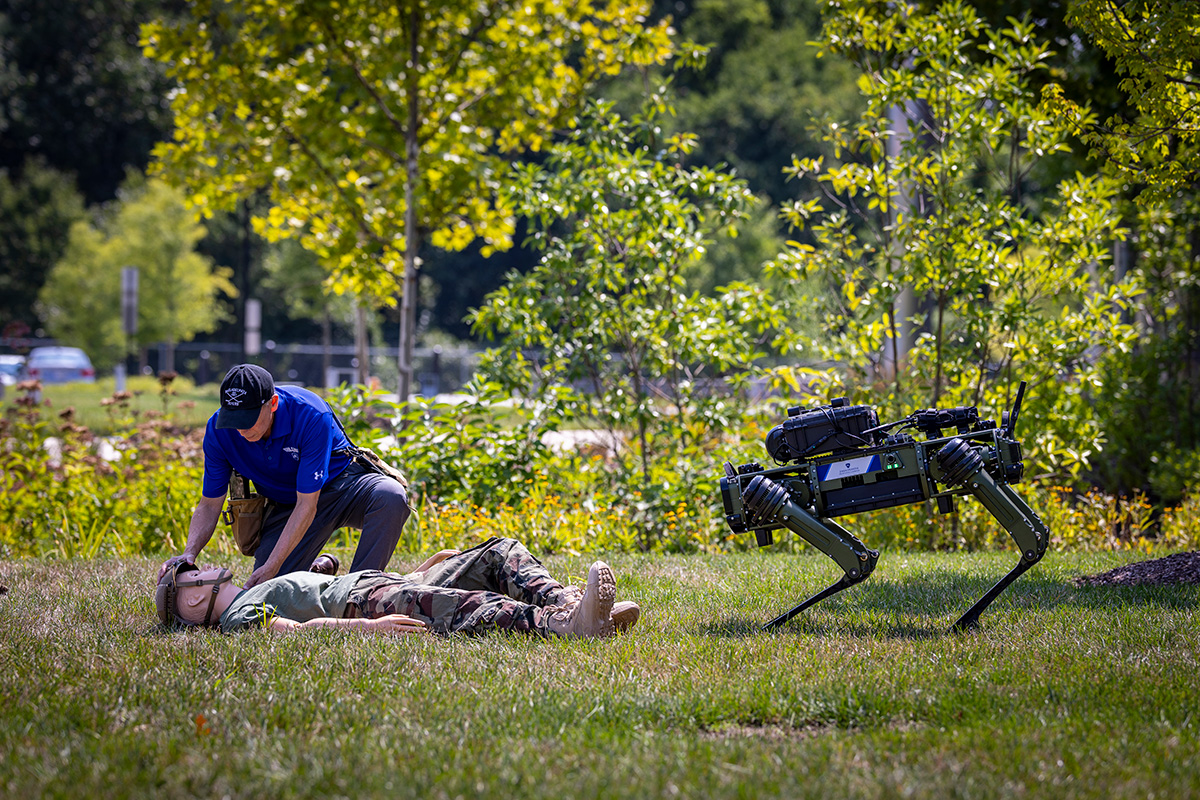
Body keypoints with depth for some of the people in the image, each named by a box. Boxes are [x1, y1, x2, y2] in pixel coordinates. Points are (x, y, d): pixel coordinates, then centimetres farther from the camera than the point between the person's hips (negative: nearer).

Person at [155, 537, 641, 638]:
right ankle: (567, 625, -57)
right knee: (457, 606, -39)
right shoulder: (237, 617, 5)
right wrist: (367, 626, -30)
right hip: (363, 602, -10)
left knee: (502, 554, -5)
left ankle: (567, 607, -31)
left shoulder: (261, 593, 36)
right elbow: (293, 630, -15)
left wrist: (428, 566, 35)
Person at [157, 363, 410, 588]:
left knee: (390, 496, -37)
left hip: (341, 484, -3)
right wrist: (189, 553, -30)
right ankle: (320, 569, 17)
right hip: (285, 504, 3)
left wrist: (272, 566, -38)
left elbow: (307, 505, -32)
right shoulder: (218, 431, -20)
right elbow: (209, 504, -11)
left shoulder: (311, 416, -33)